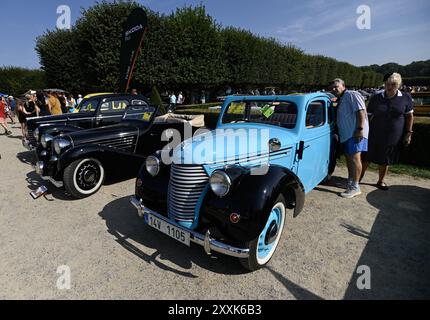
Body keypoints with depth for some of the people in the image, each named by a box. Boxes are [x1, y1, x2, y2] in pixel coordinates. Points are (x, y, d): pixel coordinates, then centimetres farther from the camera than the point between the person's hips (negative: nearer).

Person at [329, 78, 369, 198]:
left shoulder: (352, 95, -6)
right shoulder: (340, 100, 22)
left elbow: (361, 111, -16)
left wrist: (360, 128, -24)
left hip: (355, 133, -10)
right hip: (347, 133, 10)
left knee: (354, 157, -13)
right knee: (349, 157, 15)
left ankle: (355, 187, -11)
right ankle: (350, 181, 28)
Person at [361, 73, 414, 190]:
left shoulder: (406, 98, -1)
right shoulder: (376, 97, -3)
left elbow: (409, 116, 4)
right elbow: (368, 116, 1)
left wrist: (408, 133, 0)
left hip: (394, 137, 1)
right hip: (375, 135, -1)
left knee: (385, 160, 13)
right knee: (367, 157, 6)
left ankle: (381, 181, 30)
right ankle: (360, 175, 26)